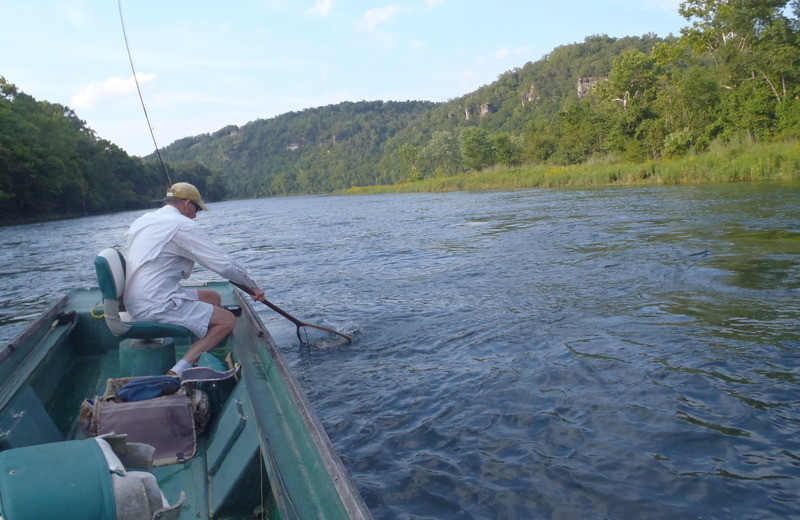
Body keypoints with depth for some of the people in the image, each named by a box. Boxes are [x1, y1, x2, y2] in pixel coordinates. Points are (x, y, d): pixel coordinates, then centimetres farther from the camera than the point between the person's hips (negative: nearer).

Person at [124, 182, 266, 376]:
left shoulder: (142, 220, 14)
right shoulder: (183, 225, -13)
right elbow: (223, 264, -14)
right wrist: (252, 285, -1)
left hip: (134, 303, 10)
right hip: (156, 306, -10)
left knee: (213, 297, 18)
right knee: (227, 320, -9)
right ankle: (179, 371, -18)